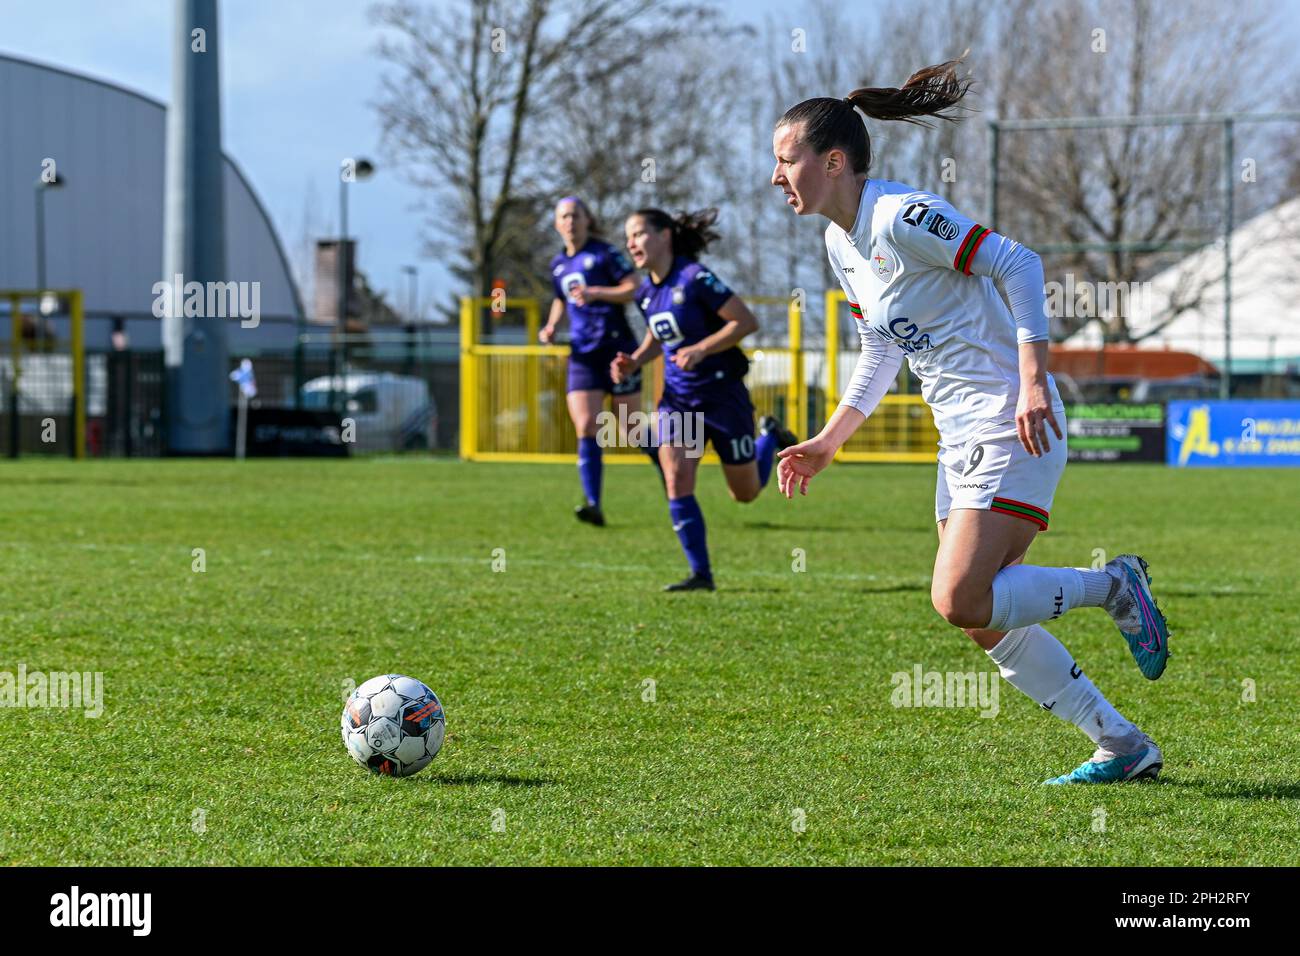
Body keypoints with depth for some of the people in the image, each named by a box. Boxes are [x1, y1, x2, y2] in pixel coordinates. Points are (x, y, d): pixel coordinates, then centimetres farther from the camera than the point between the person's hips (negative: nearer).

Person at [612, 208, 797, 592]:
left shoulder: (695, 278, -19)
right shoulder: (646, 293, 3)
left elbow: (746, 321, -19)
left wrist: (700, 350, -27)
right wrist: (634, 362, 2)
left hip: (723, 394, -5)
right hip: (678, 398, 5)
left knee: (746, 492, 9)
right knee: (676, 482, -14)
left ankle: (771, 437, 41)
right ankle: (700, 574, -9)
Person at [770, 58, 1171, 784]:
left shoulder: (901, 218, -15)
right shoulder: (842, 243, 13)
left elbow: (1019, 265, -17)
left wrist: (1033, 382, -24)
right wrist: (826, 444, 15)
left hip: (1012, 426, -10)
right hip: (961, 438, 10)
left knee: (961, 602, -19)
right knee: (989, 622, 7)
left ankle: (1113, 586, 2)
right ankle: (1125, 746, 16)